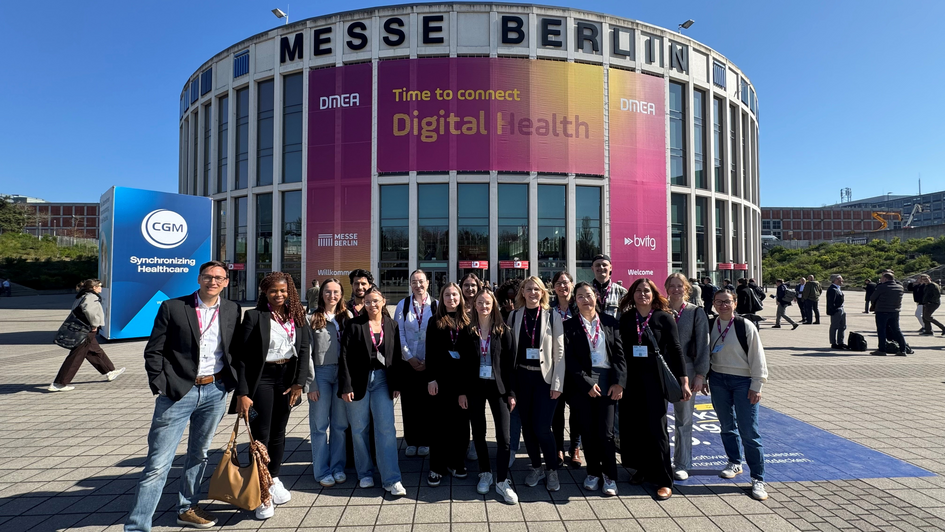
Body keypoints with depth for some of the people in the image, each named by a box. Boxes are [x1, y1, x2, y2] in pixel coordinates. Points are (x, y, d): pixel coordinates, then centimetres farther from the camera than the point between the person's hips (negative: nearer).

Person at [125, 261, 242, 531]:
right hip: (178, 392, -3)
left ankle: (187, 508, 35)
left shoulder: (233, 311, 5)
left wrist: (238, 384, 3)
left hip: (215, 391, 4)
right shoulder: (172, 307, -4)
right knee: (158, 463, -3)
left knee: (199, 454, 18)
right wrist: (161, 388, -9)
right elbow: (153, 351, -2)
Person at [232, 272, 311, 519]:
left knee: (278, 432, 15)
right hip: (262, 378, -4)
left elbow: (304, 349, 2)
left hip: (288, 377, 4)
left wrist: (299, 382, -7)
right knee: (261, 436, -1)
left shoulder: (297, 315, 3)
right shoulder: (254, 316, -9)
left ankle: (274, 480, 33)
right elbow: (242, 356, -10)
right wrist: (242, 393, -14)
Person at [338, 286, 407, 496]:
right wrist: (346, 386, -12)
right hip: (358, 381, -1)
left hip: (382, 380, 2)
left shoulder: (391, 325, 4)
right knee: (359, 429, 9)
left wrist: (396, 384, 3)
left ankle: (391, 479, 3)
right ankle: (364, 474, 25)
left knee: (387, 429, -2)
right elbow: (345, 356, -7)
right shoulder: (354, 325, -5)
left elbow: (397, 356, 6)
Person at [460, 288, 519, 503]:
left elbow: (510, 363, -1)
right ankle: (485, 474, 27)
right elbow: (462, 363, 1)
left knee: (503, 436, -4)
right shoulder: (467, 331, 0)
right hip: (474, 387, 1)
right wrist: (461, 391, -3)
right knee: (478, 432, 10)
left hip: (497, 387, -1)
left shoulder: (503, 331, -1)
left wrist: (511, 392, -3)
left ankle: (502, 481, 8)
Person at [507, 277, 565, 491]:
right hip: (522, 377, 3)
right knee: (527, 425, 9)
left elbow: (559, 352, -4)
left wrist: (557, 383, -9)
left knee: (541, 428, -6)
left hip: (545, 378, -3)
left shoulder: (552, 316, -2)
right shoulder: (514, 316, 4)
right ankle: (536, 467, 29)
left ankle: (552, 469, 16)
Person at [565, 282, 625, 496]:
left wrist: (619, 382, -6)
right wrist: (587, 384, -10)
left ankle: (610, 476, 15)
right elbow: (570, 360, -3)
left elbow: (620, 355, 4)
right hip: (582, 385, 0)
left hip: (608, 383, 0)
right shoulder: (569, 326, 2)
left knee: (605, 433, -2)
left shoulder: (611, 323, 7)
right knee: (588, 432, 6)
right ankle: (593, 472, 24)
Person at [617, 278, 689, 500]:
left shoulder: (664, 318, -2)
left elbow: (676, 350, -2)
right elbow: (619, 349, 5)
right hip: (631, 378, 3)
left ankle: (664, 480, 10)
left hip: (655, 378, -3)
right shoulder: (625, 319, 5)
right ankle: (642, 468, 27)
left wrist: (684, 381, -5)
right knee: (632, 426, 7)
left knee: (656, 428, -1)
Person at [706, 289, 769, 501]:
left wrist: (756, 386, -9)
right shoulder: (710, 326, 3)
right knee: (727, 426, 16)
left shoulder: (745, 326, -10)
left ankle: (758, 479, 5)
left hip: (743, 381, -4)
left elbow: (757, 356, -8)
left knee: (749, 431, -5)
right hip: (718, 380, 5)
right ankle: (734, 463, 35)